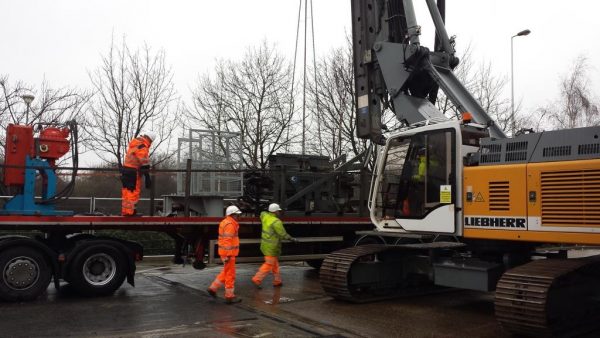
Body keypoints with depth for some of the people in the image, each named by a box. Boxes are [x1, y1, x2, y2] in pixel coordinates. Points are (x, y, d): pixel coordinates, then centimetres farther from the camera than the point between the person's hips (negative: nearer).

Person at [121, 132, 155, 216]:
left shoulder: (134, 143, 15)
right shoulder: (142, 147, -15)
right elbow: (144, 163, -19)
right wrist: (147, 177, -18)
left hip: (126, 168, 10)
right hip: (133, 171, -10)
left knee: (127, 191, 14)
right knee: (133, 191, -6)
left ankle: (125, 210, 20)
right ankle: (129, 212, -6)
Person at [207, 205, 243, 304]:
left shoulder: (226, 222, 13)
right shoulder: (230, 225, -18)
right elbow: (228, 241, -24)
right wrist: (228, 255, -25)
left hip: (225, 252, 10)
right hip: (228, 253, -10)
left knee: (226, 272, 21)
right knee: (230, 274, -1)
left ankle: (213, 288, 23)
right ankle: (229, 296, 7)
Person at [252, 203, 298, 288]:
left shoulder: (265, 216, 1)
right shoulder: (276, 222, -23)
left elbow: (262, 213, 28)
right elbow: (283, 235, -19)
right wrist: (293, 239, -6)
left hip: (265, 244, 9)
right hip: (271, 247, -9)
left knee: (275, 263, 18)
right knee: (269, 264, -1)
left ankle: (277, 281, 26)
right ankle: (257, 279, -3)